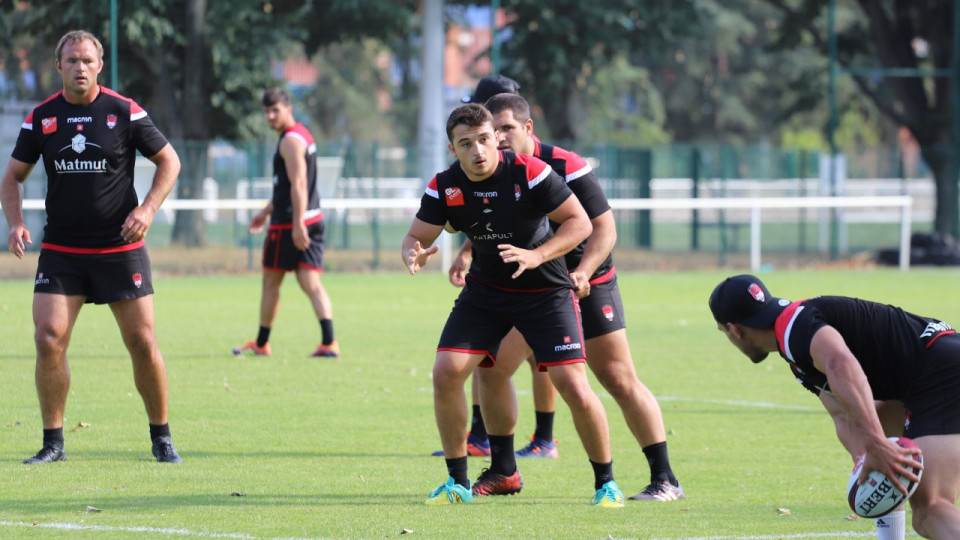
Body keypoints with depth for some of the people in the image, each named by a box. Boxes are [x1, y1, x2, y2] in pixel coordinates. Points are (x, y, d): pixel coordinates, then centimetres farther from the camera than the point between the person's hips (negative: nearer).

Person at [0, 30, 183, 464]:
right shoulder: (41, 118, 2)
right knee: (49, 339, -11)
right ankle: (53, 442, 0)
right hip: (60, 251, 2)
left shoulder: (124, 112, -4)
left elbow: (169, 161, 4)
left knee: (143, 344, -3)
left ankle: (161, 438, 13)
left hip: (121, 247, -2)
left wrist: (147, 208, -11)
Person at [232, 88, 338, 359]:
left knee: (271, 282, 6)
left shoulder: (291, 141, -13)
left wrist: (297, 225, -27)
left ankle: (261, 343, 18)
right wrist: (266, 211, 34)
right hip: (312, 218, 9)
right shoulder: (302, 135, 19)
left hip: (289, 222, -9)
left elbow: (298, 185, -22)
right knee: (311, 283, -2)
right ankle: (329, 343, -18)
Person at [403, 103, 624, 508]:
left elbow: (580, 222, -16)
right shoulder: (445, 186, -11)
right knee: (446, 373, -10)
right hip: (485, 289, 4)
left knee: (574, 388, -15)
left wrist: (537, 256, -30)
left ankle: (606, 483, 5)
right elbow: (417, 235, -3)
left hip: (544, 289, -4)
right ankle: (457, 482, 6)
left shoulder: (530, 173, -21)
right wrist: (413, 254, -28)